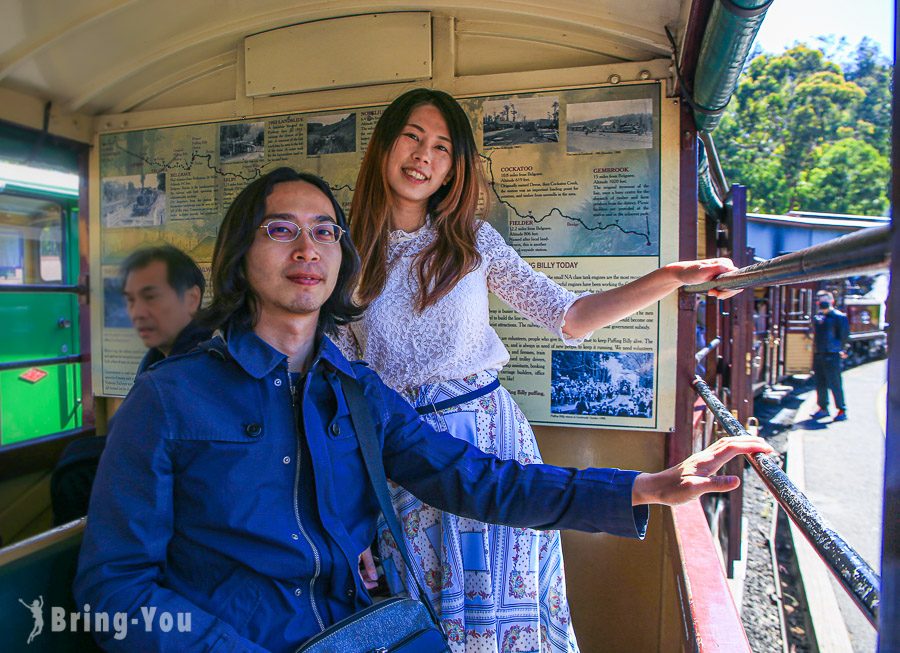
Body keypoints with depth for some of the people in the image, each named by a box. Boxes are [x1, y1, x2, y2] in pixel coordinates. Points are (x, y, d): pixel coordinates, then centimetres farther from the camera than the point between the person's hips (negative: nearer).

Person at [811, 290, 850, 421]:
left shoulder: (838, 317, -8)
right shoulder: (816, 317, 12)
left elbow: (844, 334, -5)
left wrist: (839, 348, 1)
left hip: (831, 355, -7)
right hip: (818, 355, 7)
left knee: (834, 384, -4)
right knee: (820, 384, 12)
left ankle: (842, 410, 6)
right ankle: (823, 408, 23)